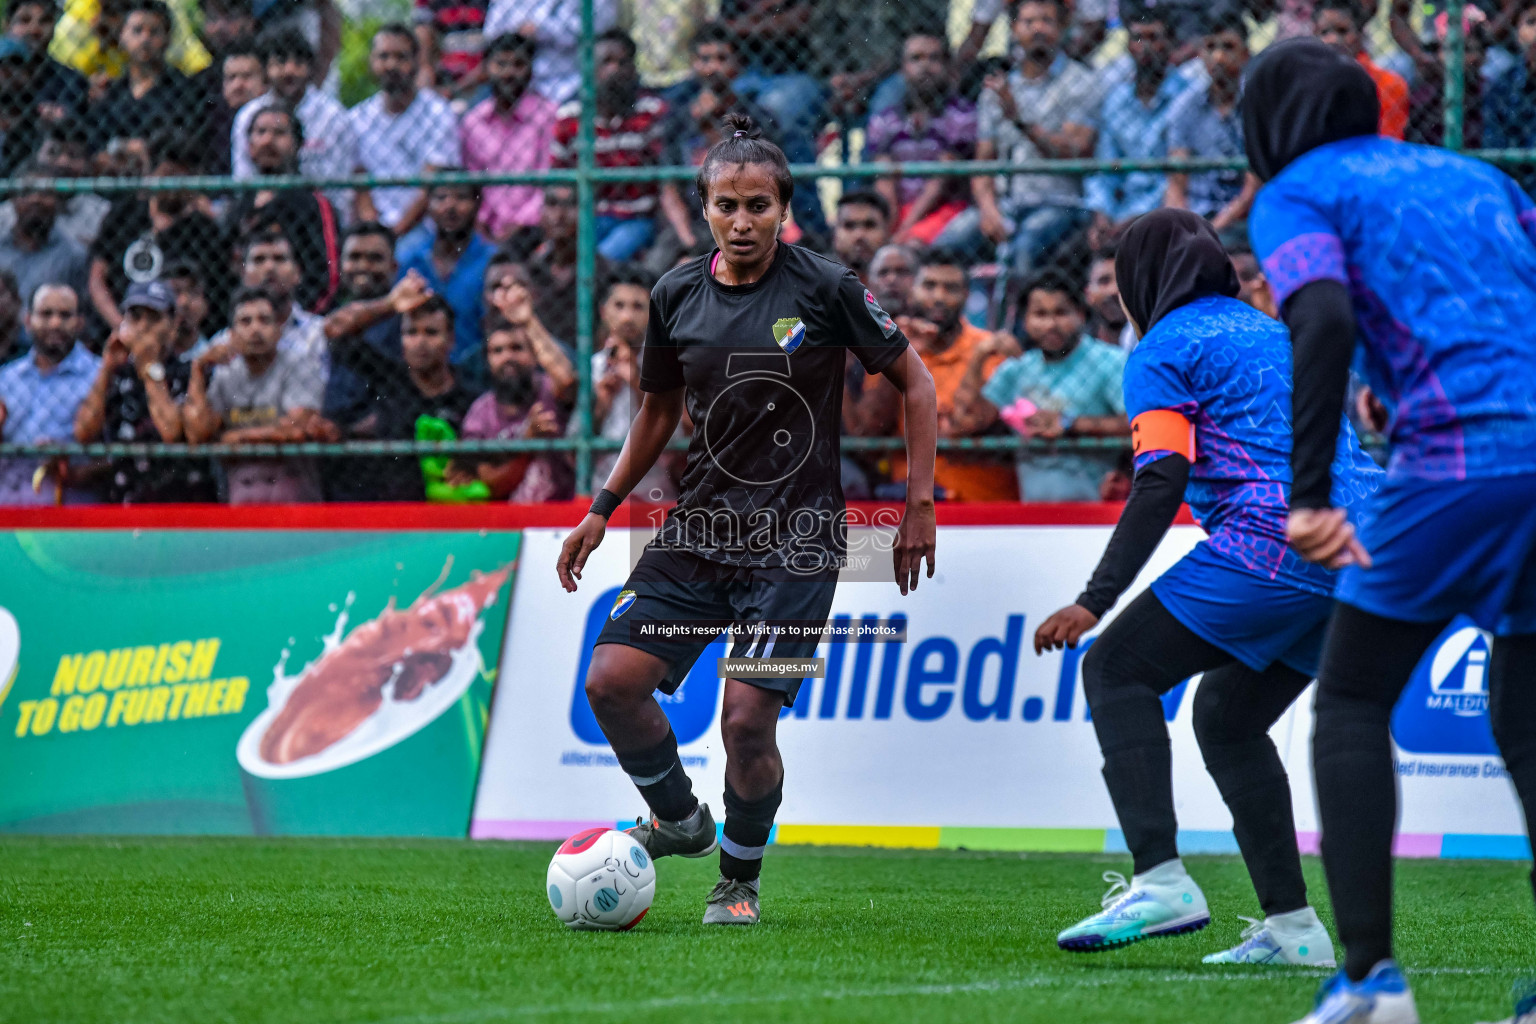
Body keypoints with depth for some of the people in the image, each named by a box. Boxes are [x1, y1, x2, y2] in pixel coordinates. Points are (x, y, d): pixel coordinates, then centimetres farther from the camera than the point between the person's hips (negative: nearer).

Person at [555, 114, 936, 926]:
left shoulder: (825, 288, -8)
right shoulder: (677, 296, 4)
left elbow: (914, 382, 2)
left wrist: (919, 505, -2)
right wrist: (602, 511, 17)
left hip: (796, 538, -4)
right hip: (701, 525, 4)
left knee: (746, 718, -13)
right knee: (611, 680, -9)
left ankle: (741, 879, 12)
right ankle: (680, 821, 17)